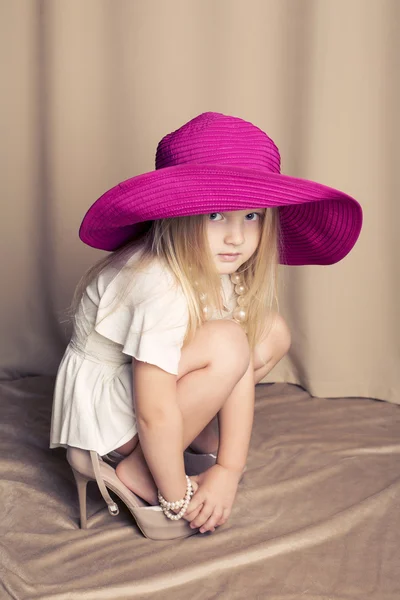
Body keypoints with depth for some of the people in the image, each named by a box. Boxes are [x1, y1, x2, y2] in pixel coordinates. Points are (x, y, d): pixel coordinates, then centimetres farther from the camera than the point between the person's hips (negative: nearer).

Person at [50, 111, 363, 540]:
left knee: (272, 332, -2)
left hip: (154, 382, 8)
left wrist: (229, 470, -15)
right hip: (101, 406, -8)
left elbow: (240, 376, -11)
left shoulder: (220, 273, -9)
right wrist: (177, 498, -19)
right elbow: (153, 414, -31)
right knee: (225, 344, -30)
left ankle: (197, 436, 3)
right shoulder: (160, 289, -34)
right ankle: (135, 474, -16)